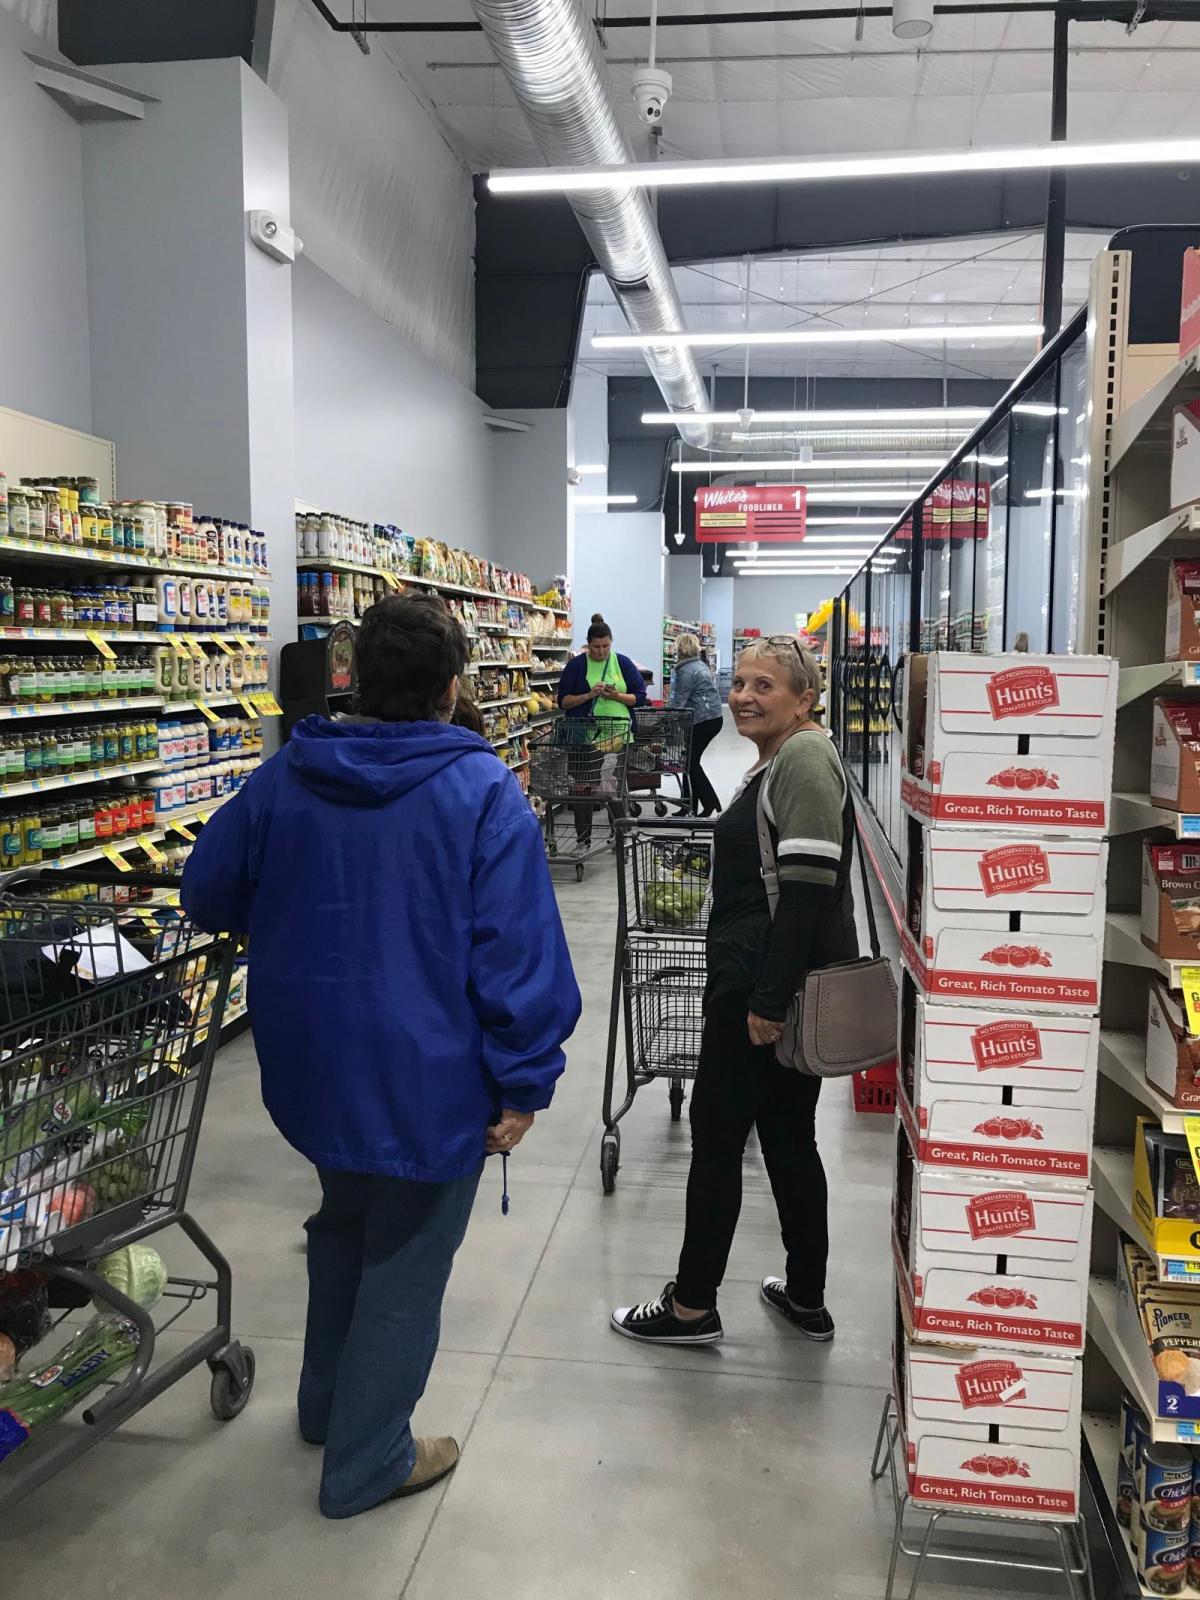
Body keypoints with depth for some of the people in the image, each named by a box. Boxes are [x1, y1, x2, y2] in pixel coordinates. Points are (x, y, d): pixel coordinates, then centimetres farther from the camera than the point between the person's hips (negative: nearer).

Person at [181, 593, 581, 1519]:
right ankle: (366, 1462, 30)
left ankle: (327, 1404, 47)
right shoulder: (482, 791, -18)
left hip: (314, 1064, 6)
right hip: (428, 1079, -5)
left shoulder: (285, 777, -3)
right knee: (405, 1260, 14)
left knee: (344, 1225, 29)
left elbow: (209, 895, 9)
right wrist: (523, 1084, -11)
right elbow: (518, 951, -21)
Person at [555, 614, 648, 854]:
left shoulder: (623, 663, 7)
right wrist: (589, 695, -14)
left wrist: (617, 696, -12)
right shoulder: (576, 665, 3)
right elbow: (563, 701, 1)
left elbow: (640, 697, 6)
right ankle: (583, 839, 10)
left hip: (618, 733, 1)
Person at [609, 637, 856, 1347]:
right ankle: (807, 1299, 30)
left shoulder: (805, 758, -15)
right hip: (772, 986, 10)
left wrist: (768, 999, -23)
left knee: (717, 1133, 2)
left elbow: (809, 884, -23)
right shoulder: (777, 762, 16)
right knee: (789, 1135, 17)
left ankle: (692, 1307, 16)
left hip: (766, 985, -10)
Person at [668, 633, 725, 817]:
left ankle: (712, 805, -4)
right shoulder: (700, 665, 16)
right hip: (712, 717, 10)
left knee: (691, 761, -4)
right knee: (690, 760, 11)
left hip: (704, 720, -10)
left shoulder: (687, 671, -15)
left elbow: (678, 701, -15)